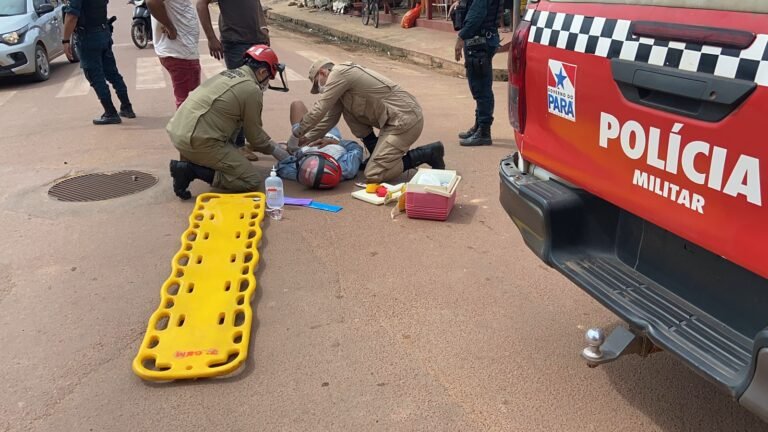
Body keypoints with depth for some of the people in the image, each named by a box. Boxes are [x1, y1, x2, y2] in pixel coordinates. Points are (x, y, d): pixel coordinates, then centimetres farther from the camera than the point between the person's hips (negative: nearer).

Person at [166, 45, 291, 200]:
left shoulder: (228, 73, 18)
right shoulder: (252, 90, -8)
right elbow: (255, 136, 2)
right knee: (253, 181, -3)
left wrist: (271, 143, 31)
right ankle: (192, 170, -10)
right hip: (198, 141, -9)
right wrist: (277, 151, 18)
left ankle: (192, 162, 12)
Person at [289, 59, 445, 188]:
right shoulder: (341, 83, 20)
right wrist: (306, 139, 23)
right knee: (347, 107, 12)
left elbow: (318, 111, -10)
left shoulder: (339, 73, -9)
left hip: (405, 120, -10)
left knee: (373, 175, -12)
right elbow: (330, 118, 26)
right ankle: (378, 155, 15)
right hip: (396, 118, 10)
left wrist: (296, 134, 2)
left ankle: (428, 153, -2)